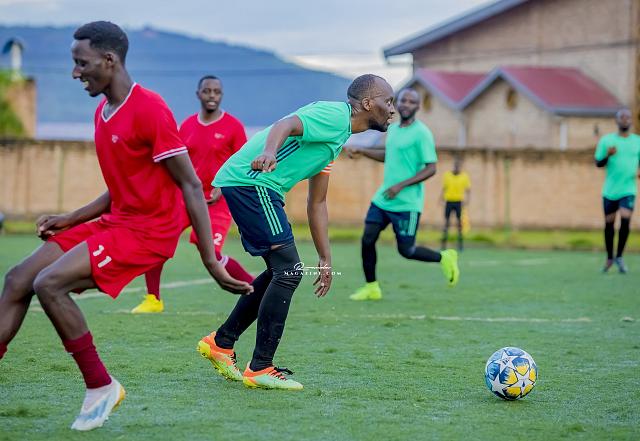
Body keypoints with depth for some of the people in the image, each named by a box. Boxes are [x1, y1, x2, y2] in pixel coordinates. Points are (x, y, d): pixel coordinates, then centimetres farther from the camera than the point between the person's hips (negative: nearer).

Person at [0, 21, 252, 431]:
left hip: (148, 232, -9)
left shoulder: (150, 109, -17)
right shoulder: (104, 112, 11)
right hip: (116, 220, 9)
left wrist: (211, 260, -20)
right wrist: (69, 220, 10)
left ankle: (101, 387, -9)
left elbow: (191, 186, -17)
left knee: (49, 284, -22)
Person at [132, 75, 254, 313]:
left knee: (211, 254, -17)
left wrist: (223, 188, -18)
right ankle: (153, 300, 7)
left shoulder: (233, 126, -6)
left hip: (217, 201, -5)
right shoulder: (187, 126, 8)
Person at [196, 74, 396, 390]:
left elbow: (317, 203, 29)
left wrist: (325, 260, 29)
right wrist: (270, 152, -48)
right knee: (289, 271, -11)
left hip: (240, 184, 11)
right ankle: (260, 369, -8)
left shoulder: (338, 136, 24)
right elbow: (286, 125, -26)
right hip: (251, 182, -11)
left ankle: (220, 343, 22)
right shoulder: (334, 115, -7)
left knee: (282, 272, 15)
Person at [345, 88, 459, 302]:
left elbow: (430, 169, -16)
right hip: (382, 199, 7)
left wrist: (401, 185, -23)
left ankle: (444, 258, 22)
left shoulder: (421, 133, -13)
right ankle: (371, 288, 13)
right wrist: (362, 151, 20)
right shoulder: (393, 129, 11)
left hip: (407, 203, -7)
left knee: (406, 250, -3)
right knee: (367, 240, 0)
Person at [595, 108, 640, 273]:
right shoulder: (607, 140, 2)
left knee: (625, 219, -17)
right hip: (610, 190, 0)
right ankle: (609, 258, 25)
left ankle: (619, 257, -2)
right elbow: (598, 163, 3)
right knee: (609, 222, 7)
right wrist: (608, 155, -18)